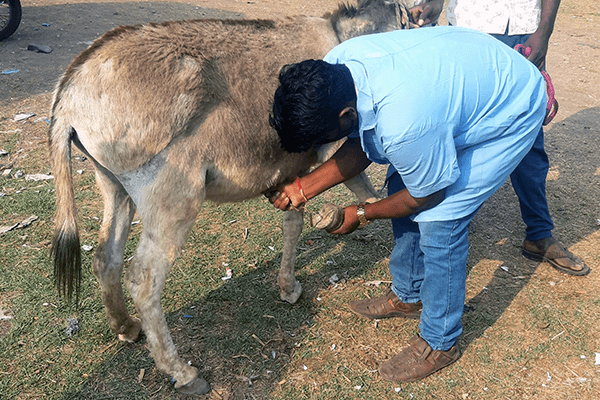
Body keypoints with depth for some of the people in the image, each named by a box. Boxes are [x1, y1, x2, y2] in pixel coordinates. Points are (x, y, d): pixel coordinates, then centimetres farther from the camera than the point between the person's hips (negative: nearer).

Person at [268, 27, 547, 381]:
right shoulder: (334, 66, -18)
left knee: (439, 223, -12)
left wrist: (361, 215, -7)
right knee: (400, 189, 8)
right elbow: (362, 146, -4)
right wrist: (301, 189, -12)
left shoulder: (403, 125, -42)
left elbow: (426, 196, -21)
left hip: (512, 111, -8)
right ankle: (407, 297, 30)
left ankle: (440, 344, 9)